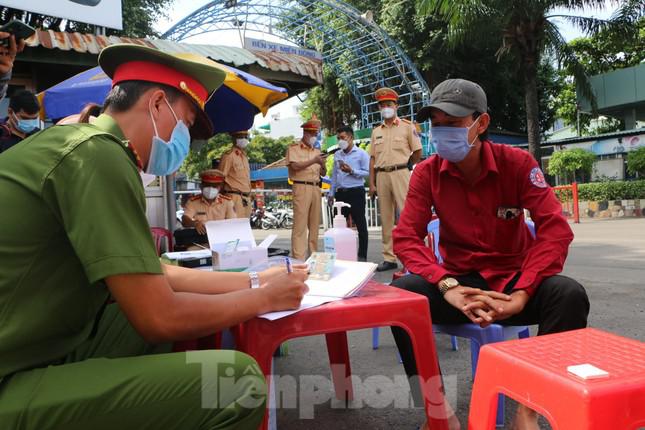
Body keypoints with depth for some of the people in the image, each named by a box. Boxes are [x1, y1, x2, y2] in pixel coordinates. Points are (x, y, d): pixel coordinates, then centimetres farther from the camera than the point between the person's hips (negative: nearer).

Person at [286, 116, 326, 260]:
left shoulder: (317, 151, 20)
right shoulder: (294, 148, 3)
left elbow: (323, 173, 20)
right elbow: (294, 166, -13)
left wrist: (322, 165, -1)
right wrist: (313, 161, -14)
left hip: (316, 188, 6)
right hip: (301, 187, -6)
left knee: (315, 224, 7)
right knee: (300, 224, -8)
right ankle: (298, 259, -8)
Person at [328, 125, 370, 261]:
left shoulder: (361, 154, -2)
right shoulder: (337, 155, 14)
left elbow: (367, 172, -8)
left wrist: (351, 171, -19)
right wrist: (331, 193, 14)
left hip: (356, 192, -5)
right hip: (341, 193, 5)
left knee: (360, 225, -1)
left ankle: (362, 256, 6)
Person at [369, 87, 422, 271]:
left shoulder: (407, 126, 4)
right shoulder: (376, 131, 16)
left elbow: (417, 153, 4)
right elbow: (372, 158, 12)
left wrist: (401, 165, 10)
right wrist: (371, 183, 5)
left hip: (400, 173, -4)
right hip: (381, 175, 5)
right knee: (386, 218, 7)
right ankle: (389, 258, 14)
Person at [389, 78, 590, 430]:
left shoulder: (517, 163, -9)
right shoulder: (427, 172, -6)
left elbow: (555, 229, -15)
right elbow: (406, 238, -13)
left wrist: (521, 295, -27)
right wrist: (447, 287, -29)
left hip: (514, 278, 0)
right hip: (460, 282, 0)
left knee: (569, 295, -30)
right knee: (400, 293, -28)